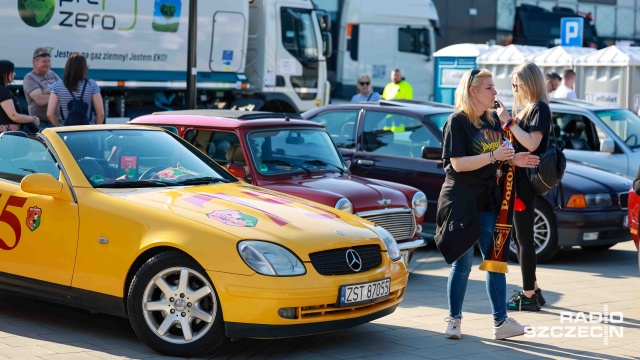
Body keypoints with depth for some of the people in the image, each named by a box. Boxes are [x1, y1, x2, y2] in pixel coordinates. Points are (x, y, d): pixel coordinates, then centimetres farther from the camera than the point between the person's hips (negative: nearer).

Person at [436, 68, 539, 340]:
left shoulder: (493, 119, 10)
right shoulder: (457, 122, -11)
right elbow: (458, 164, -19)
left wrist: (512, 160, 0)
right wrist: (494, 156, -26)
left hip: (489, 200, 6)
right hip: (461, 200, -6)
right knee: (463, 263, 0)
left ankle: (501, 322, 6)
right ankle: (454, 320, 14)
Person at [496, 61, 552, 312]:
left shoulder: (539, 108, -9)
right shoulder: (525, 108, 17)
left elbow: (532, 143, -20)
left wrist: (509, 121, -18)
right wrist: (506, 121, 5)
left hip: (526, 180, -10)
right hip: (516, 178, 10)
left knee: (524, 237, -7)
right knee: (518, 235, 13)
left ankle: (528, 297, -3)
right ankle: (533, 290, 21)